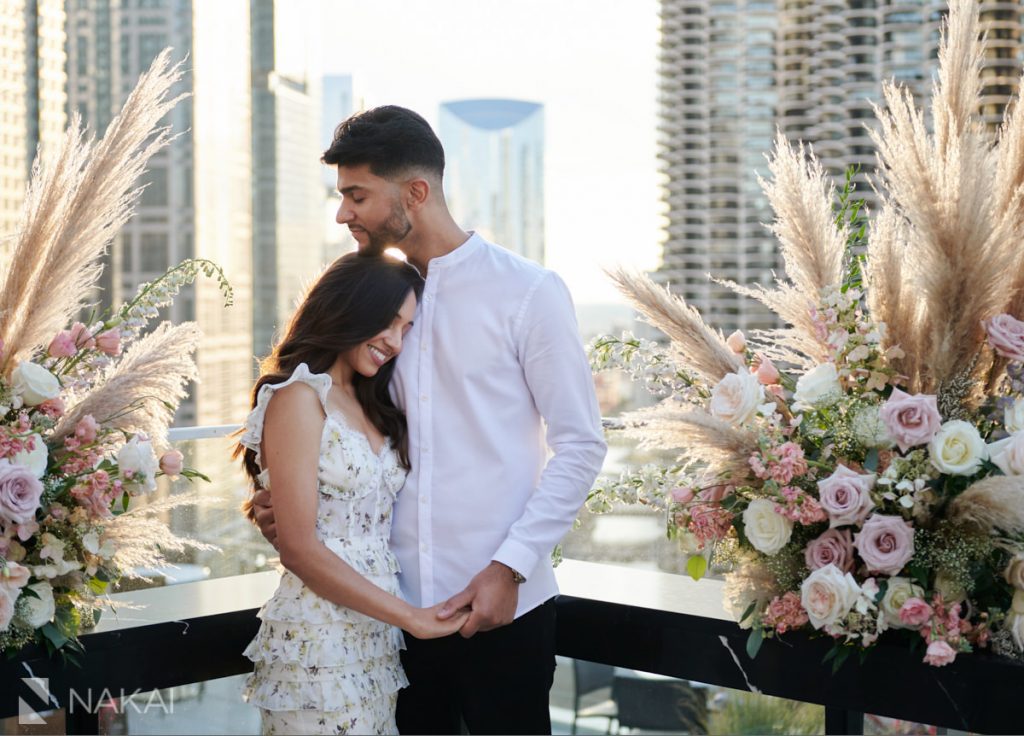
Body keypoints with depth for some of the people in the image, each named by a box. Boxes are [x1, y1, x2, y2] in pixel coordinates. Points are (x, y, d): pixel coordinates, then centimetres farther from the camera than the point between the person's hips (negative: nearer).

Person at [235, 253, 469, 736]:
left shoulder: (369, 406, 15)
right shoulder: (299, 397, -9)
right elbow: (299, 548, -15)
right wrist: (409, 616, -12)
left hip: (375, 636, 8)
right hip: (319, 643, -7)